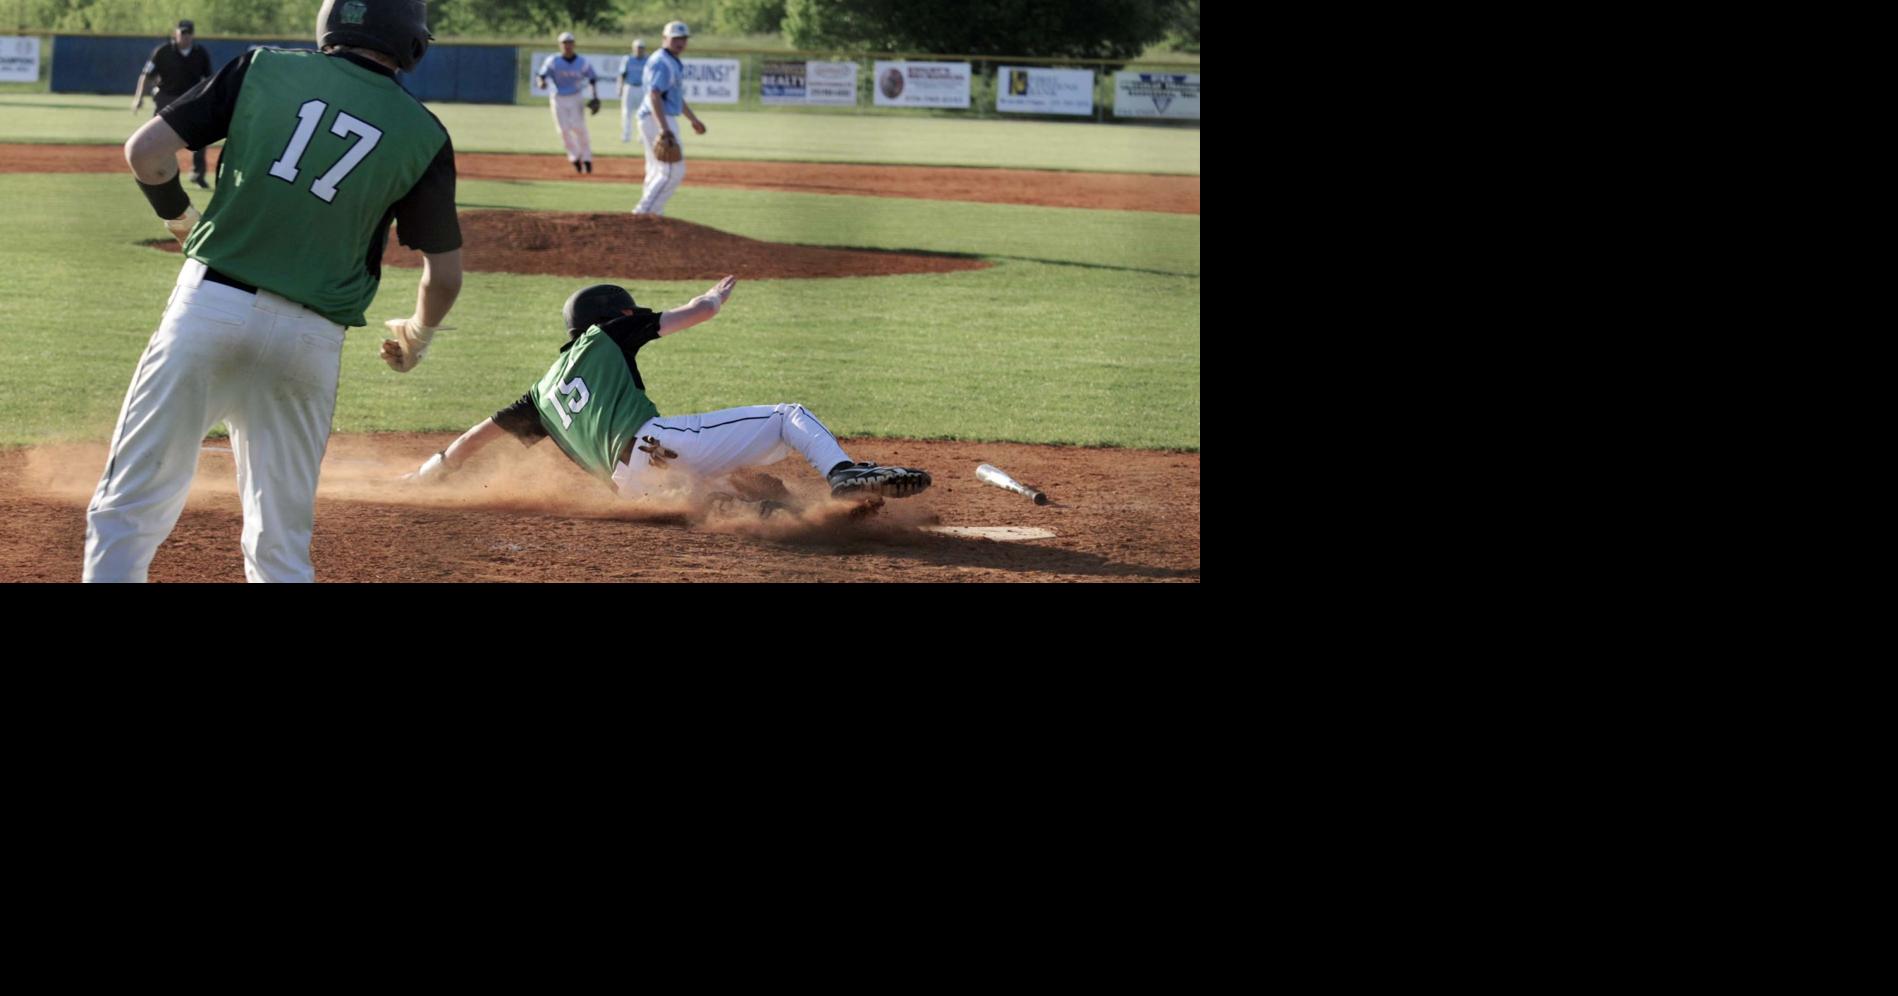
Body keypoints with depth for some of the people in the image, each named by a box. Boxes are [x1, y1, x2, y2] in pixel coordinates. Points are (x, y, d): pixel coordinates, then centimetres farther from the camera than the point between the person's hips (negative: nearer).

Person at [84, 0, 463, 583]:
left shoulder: (265, 70, 4)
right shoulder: (424, 135, 4)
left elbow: (146, 151, 0)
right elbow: (445, 274, 7)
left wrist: (177, 215, 20)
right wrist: (416, 338, 27)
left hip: (209, 302, -1)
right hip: (309, 338, 1)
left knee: (128, 511, 3)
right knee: (281, 545, 12)